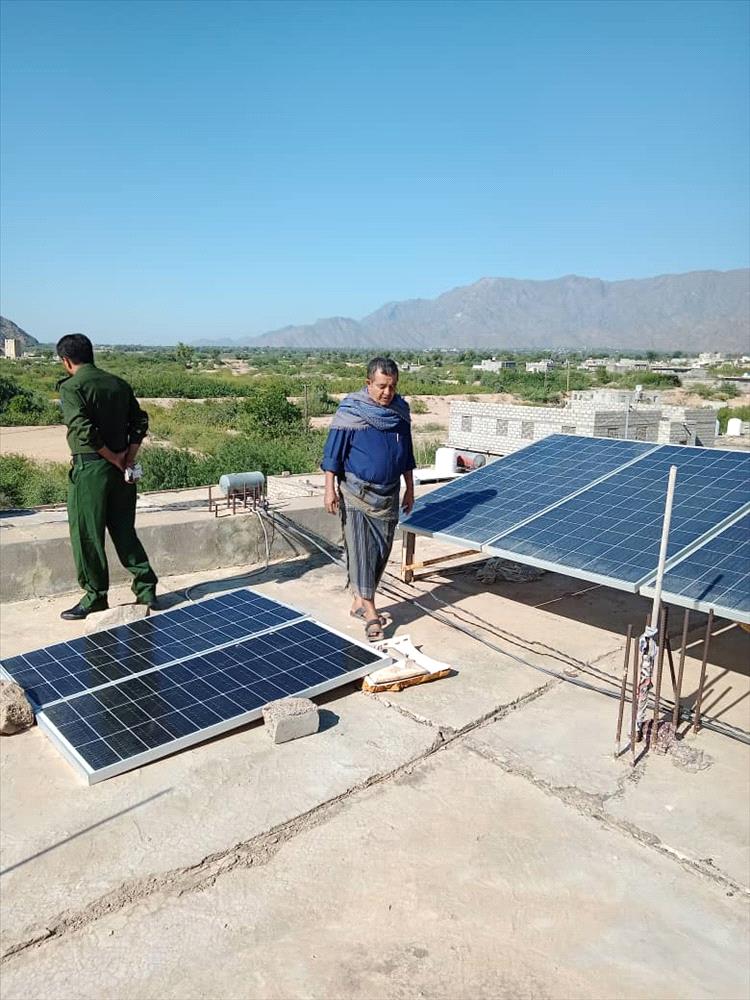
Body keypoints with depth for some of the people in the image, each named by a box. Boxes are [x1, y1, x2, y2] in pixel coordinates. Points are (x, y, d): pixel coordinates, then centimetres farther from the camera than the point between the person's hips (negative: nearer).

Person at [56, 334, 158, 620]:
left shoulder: (71, 387, -11)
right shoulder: (118, 384, 8)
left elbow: (84, 432, -21)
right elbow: (140, 421, 6)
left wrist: (114, 458, -12)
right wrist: (128, 457, 0)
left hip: (89, 469, -6)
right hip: (120, 470, 6)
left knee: (87, 536, 6)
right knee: (124, 531, 15)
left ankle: (95, 597, 16)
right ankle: (146, 589, 17)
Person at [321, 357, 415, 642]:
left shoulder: (401, 410, 3)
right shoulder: (350, 411, -12)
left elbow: (406, 453, 13)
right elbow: (333, 452, -9)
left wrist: (410, 489, 15)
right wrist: (330, 489, -13)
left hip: (388, 494, 5)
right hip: (356, 492, -5)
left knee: (381, 550, 9)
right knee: (360, 549, -8)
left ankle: (360, 602, 24)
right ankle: (370, 611, -4)